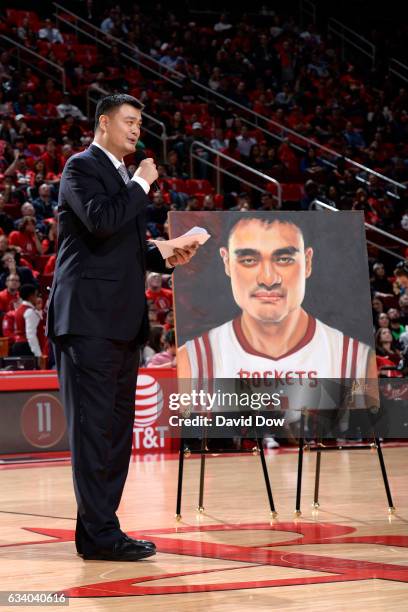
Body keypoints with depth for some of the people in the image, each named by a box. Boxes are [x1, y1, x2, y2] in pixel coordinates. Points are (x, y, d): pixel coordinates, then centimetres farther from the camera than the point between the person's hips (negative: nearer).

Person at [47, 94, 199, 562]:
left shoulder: (123, 178, 23)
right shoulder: (82, 167, -5)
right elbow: (101, 220, -23)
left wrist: (166, 258, 12)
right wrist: (141, 184, -11)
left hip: (121, 321, 10)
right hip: (89, 317, -10)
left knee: (116, 429, 10)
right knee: (93, 427, -9)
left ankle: (97, 529, 16)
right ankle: (99, 534, -8)